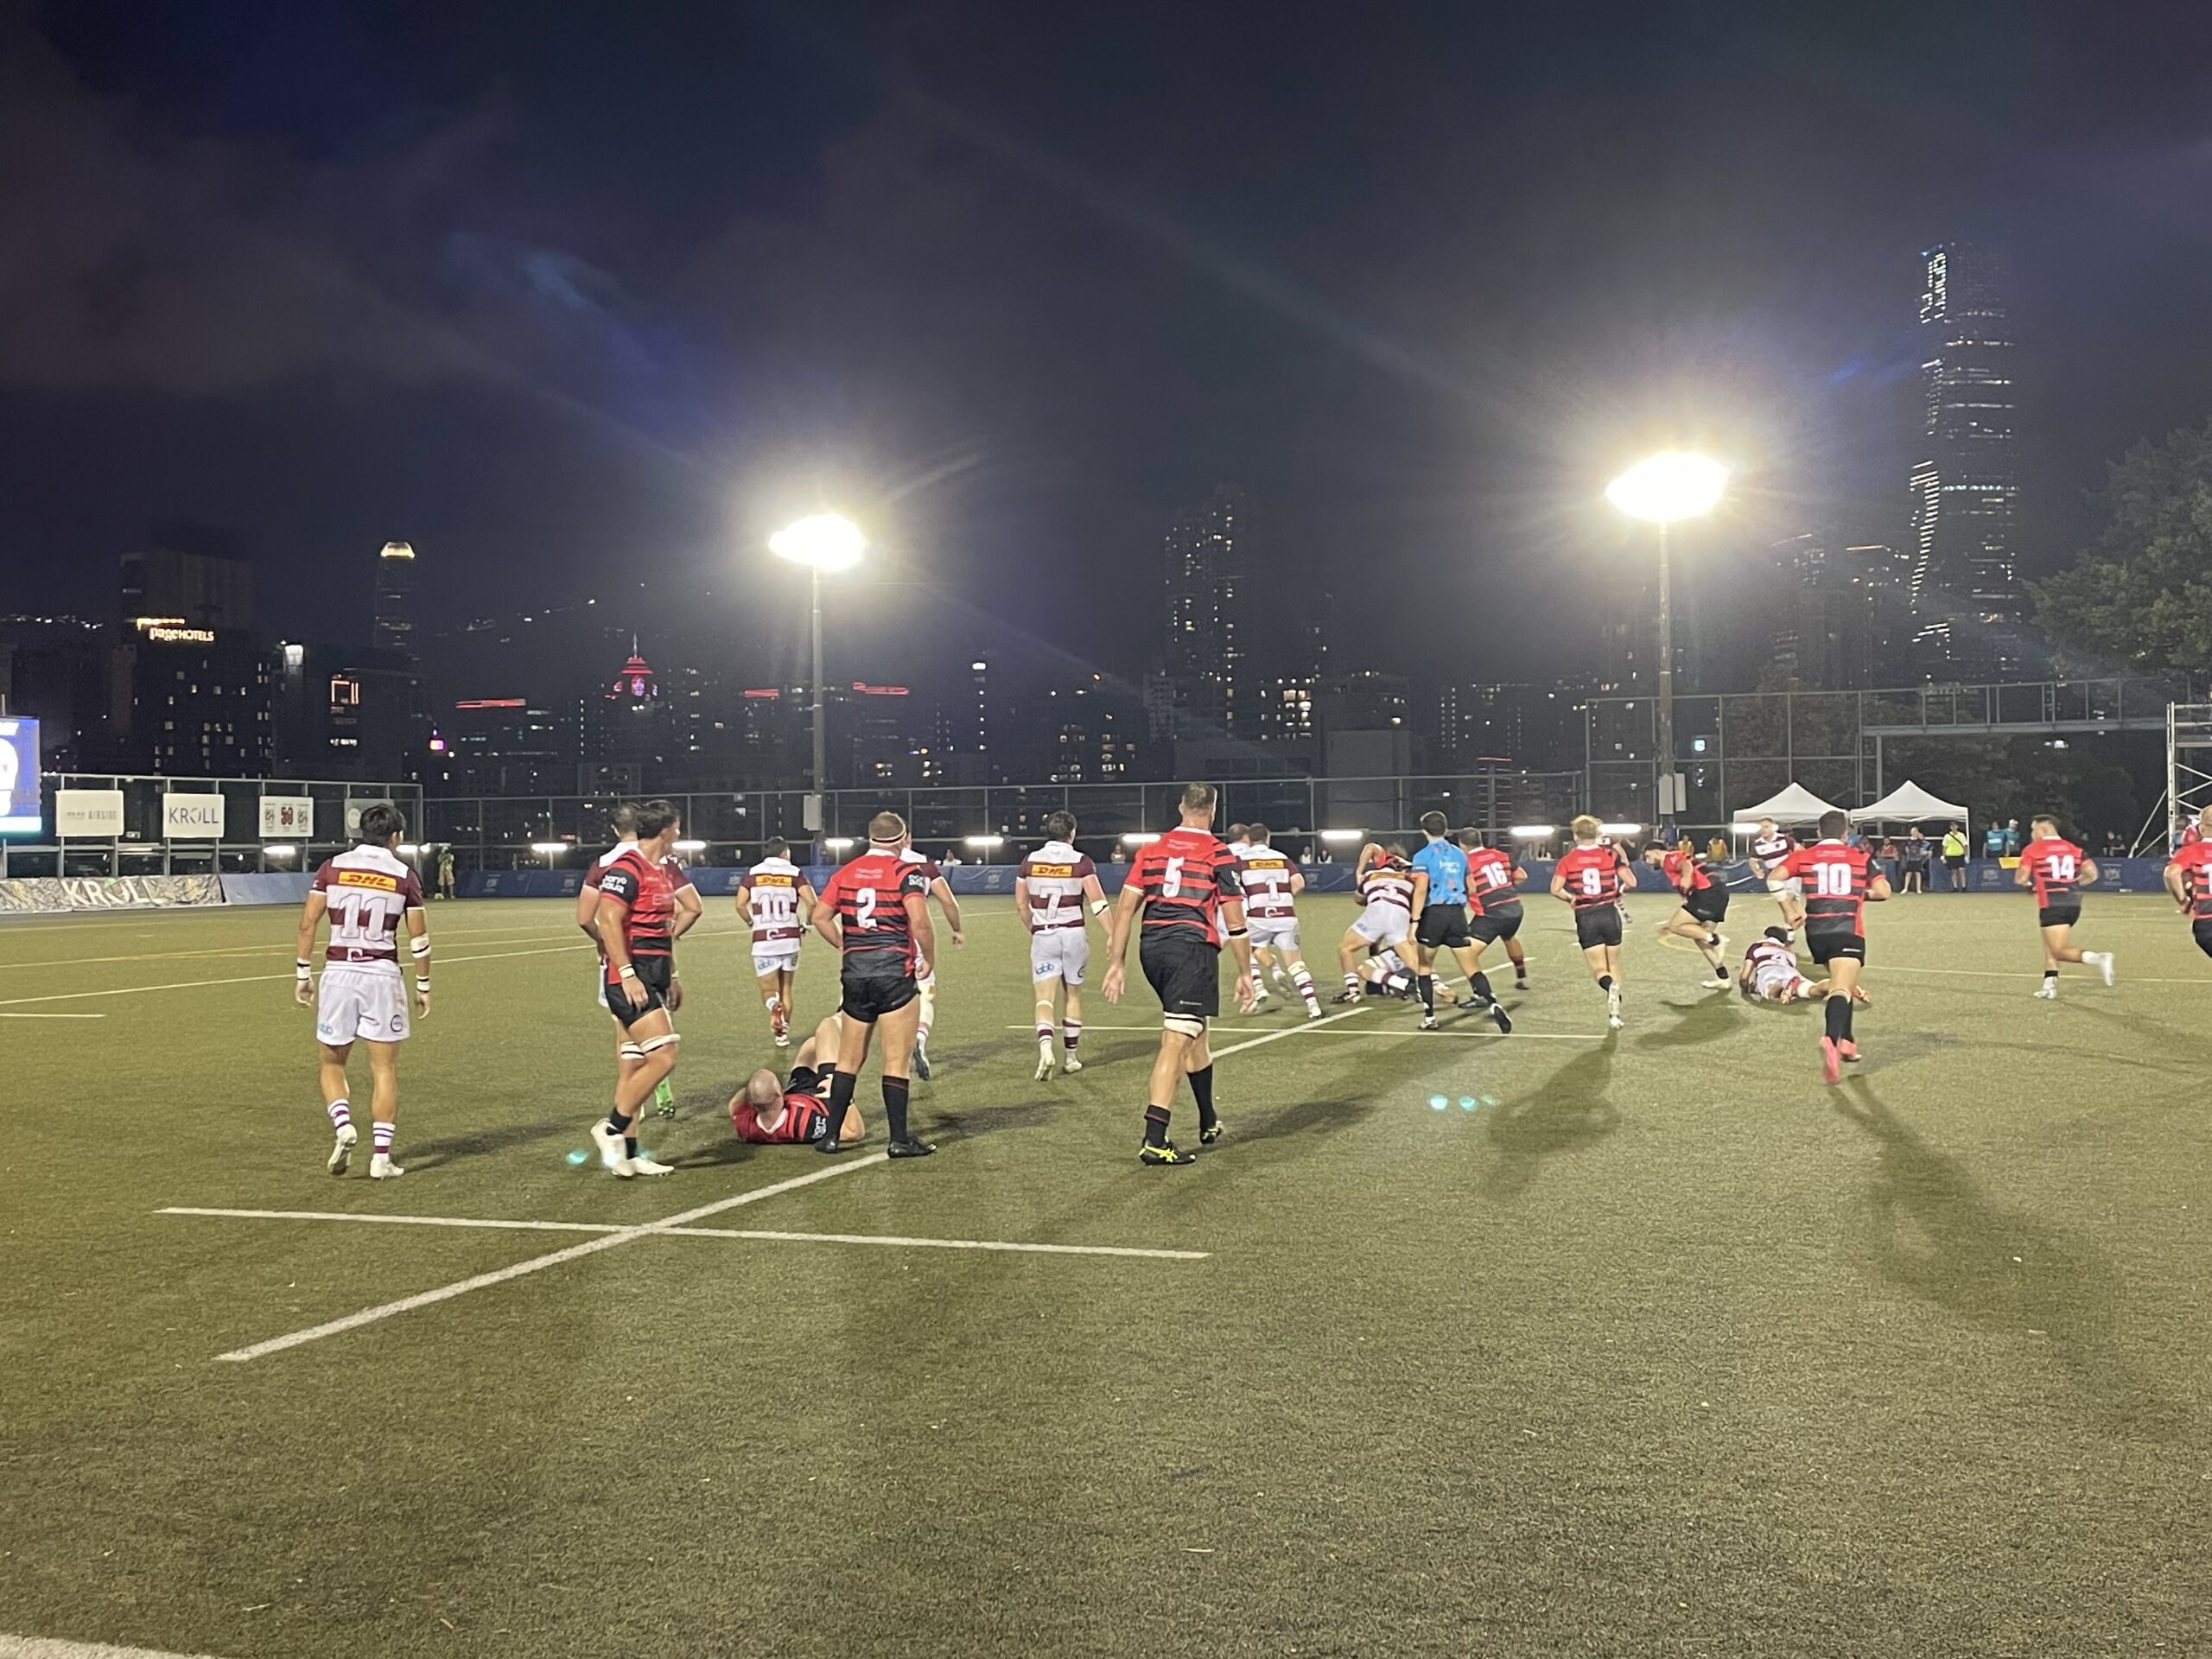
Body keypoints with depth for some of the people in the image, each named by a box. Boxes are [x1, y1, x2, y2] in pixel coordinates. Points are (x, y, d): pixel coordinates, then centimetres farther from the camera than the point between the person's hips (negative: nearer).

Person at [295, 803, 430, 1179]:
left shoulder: (332, 868, 3)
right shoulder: (404, 876, 1)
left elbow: (307, 923, 0)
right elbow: (418, 938, 3)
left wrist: (303, 972, 8)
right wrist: (423, 986, 12)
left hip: (338, 973, 1)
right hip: (382, 975, -1)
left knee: (332, 1063, 16)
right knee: (384, 1068, 6)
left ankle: (342, 1125, -8)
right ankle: (381, 1155, 3)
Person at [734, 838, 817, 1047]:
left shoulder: (752, 874, 5)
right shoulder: (794, 873, 2)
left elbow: (740, 905, -5)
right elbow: (812, 902, -10)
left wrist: (751, 923, 13)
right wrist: (805, 924, 8)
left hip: (763, 941, 0)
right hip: (790, 938, 0)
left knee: (768, 991, 6)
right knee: (785, 989, 17)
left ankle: (774, 1006, -26)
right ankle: (783, 1032, 15)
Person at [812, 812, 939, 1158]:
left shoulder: (846, 872, 10)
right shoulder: (907, 872, -6)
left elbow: (820, 916, 6)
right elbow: (920, 922, -18)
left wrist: (845, 947, 13)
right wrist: (928, 959, -4)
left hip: (854, 973, 5)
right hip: (895, 971, -5)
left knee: (848, 1060, 14)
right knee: (896, 1063, 1)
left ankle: (830, 1135, 15)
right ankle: (899, 1140, 4)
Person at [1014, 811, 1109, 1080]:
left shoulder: (1030, 862, 4)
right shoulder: (1081, 862, -4)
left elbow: (1021, 905, 9)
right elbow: (1097, 901, -10)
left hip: (1042, 936, 1)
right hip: (1074, 934, -1)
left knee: (1044, 997, -1)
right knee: (1073, 995, 14)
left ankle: (1045, 1047, -26)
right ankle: (1071, 1057, 21)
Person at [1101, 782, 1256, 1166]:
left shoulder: (1151, 850, 12)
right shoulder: (1219, 856, 0)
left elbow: (1125, 908, 7)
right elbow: (1235, 923, -1)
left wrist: (1116, 963, 10)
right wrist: (1245, 973, 7)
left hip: (1152, 948, 6)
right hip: (1192, 949, -6)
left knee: (1194, 1032, 23)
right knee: (1176, 1042, -9)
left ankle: (1209, 1123, 35)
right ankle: (1154, 1142, -16)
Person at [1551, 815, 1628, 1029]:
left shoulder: (1567, 859, -1)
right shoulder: (1610, 854, 2)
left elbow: (1555, 889, -10)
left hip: (1585, 917, -1)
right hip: (1609, 913, 1)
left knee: (1599, 969, 4)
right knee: (1613, 965, 17)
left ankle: (1610, 987, -30)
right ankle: (1614, 1011, 13)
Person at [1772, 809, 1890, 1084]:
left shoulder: (1805, 856, 10)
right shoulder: (1860, 857, 9)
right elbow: (1883, 891, 2)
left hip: (1816, 932, 3)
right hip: (1848, 932, -3)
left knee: (1840, 985, 26)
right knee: (1841, 990, -16)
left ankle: (1847, 1042, 28)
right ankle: (1832, 1039, -42)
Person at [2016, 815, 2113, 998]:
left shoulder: (2032, 849, -1)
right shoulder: (2073, 849, 13)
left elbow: (2020, 879, -5)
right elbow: (2092, 874, 6)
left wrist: (2029, 883, 18)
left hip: (2052, 906, -7)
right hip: (2073, 903, 7)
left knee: (2059, 951, -7)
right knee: (2050, 947, 20)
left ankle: (2097, 958, -27)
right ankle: (2049, 985, 17)